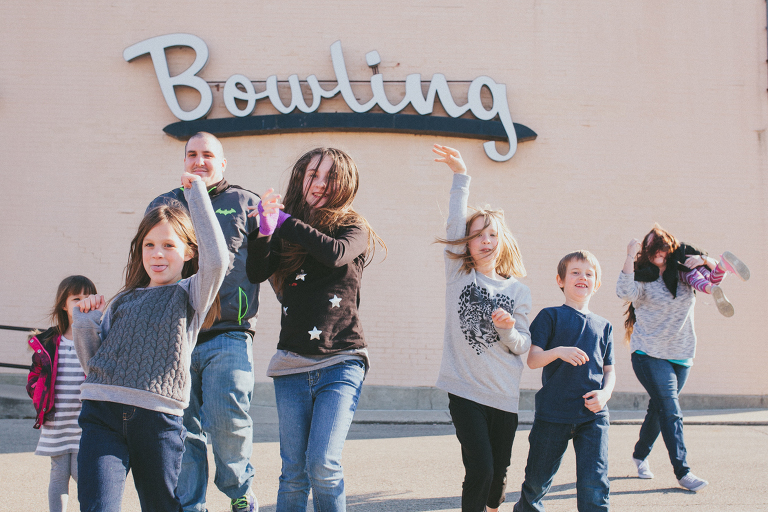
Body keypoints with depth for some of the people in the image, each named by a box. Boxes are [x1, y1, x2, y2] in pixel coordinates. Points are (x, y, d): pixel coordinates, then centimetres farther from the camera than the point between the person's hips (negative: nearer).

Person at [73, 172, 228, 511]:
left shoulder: (191, 294, 8)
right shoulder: (123, 301, 19)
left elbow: (217, 259, -13)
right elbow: (93, 362, 18)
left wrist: (197, 194, -6)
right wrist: (85, 321, 1)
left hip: (158, 417, -2)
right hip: (102, 412, 2)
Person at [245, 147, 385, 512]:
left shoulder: (353, 227, 4)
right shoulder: (287, 234, 11)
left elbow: (336, 253, -19)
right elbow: (256, 273, -3)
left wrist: (284, 222, -12)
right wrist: (264, 231, -20)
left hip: (341, 362, -3)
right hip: (292, 363, 3)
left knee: (323, 465, -14)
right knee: (293, 472, 5)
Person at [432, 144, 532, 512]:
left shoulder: (518, 291, 6)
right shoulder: (458, 273, 2)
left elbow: (523, 346, 4)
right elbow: (455, 222, -9)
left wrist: (508, 330, -17)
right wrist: (460, 176, -17)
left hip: (504, 393, 3)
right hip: (465, 389, -2)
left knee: (499, 471, 12)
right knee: (480, 469, -12)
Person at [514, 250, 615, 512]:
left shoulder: (603, 326, 14)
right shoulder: (550, 316, 3)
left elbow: (609, 370, 17)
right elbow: (533, 359, -5)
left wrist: (605, 393, -3)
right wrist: (559, 351, -23)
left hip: (593, 415, 2)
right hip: (553, 412, -2)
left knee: (594, 485, -11)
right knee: (537, 481, 11)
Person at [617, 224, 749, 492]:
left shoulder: (683, 274, 4)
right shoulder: (642, 280, -6)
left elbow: (710, 283, -10)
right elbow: (625, 293, -26)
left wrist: (711, 263, -31)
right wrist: (630, 256, -29)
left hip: (681, 355, 4)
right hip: (649, 354, -4)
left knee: (659, 409, 15)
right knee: (670, 411, -13)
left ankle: (640, 454, 35)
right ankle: (682, 472, -10)